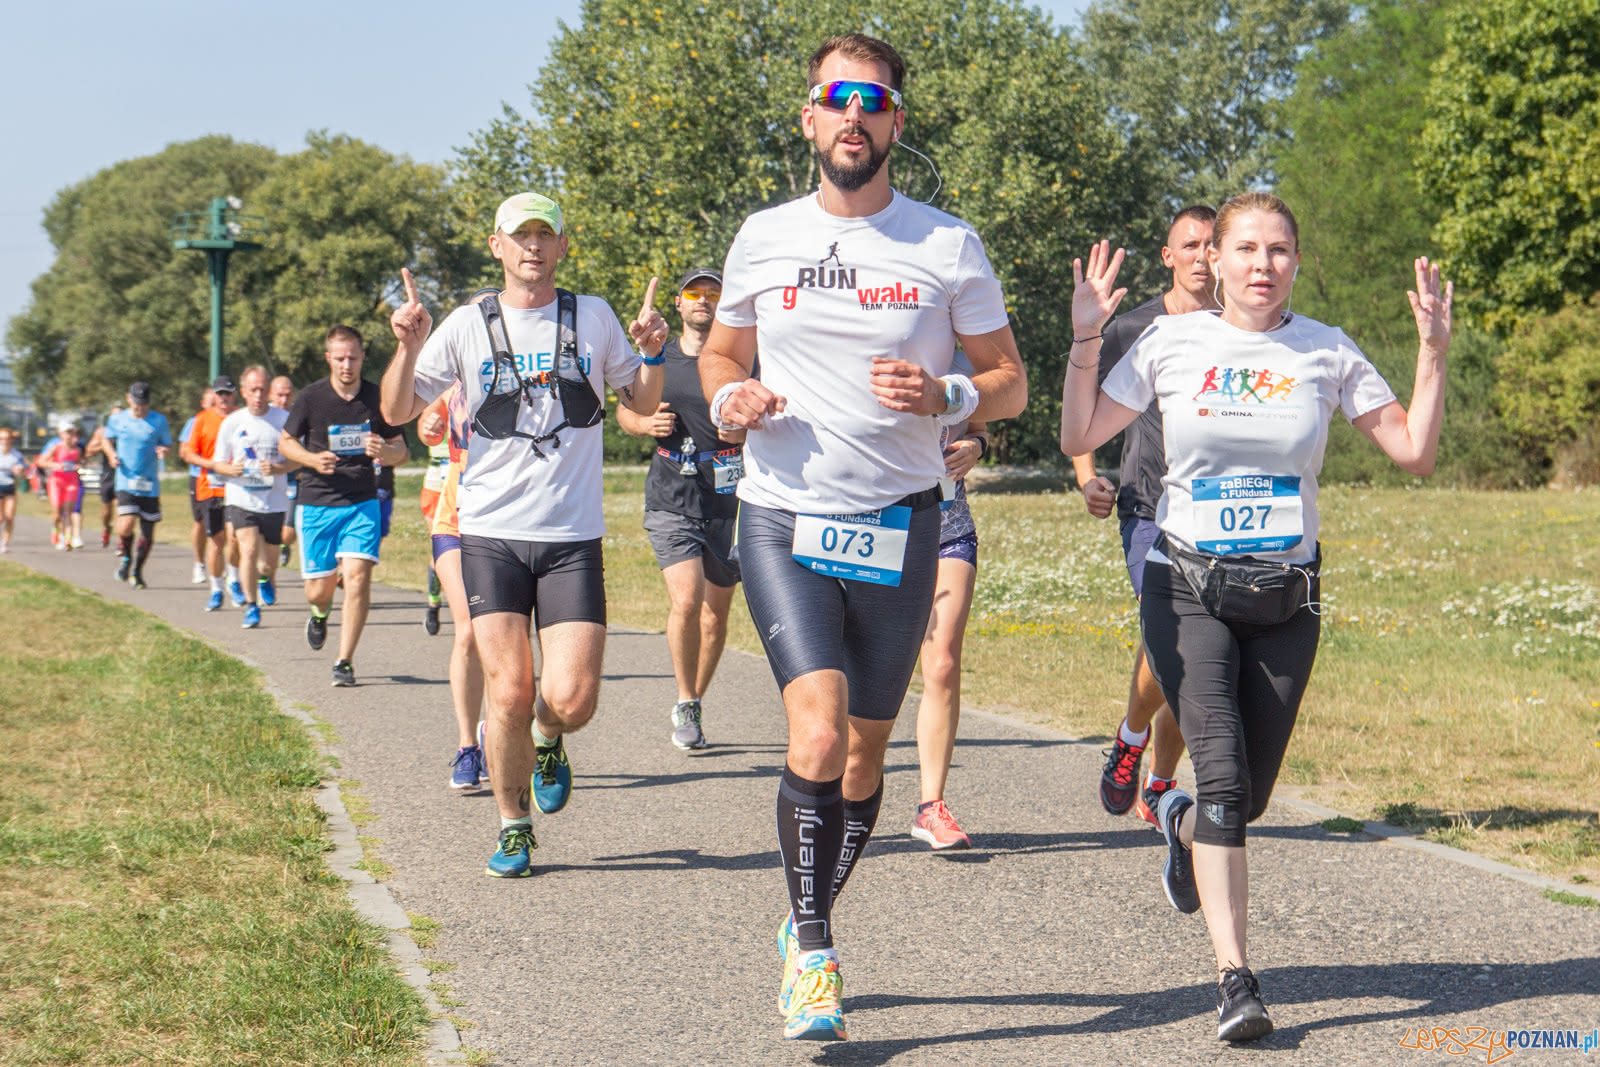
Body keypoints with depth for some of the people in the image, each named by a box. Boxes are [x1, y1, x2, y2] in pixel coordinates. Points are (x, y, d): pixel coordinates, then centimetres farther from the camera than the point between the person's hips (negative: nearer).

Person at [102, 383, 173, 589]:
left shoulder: (159, 421, 2)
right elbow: (106, 439, 20)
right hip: (126, 482, -1)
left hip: (150, 485, 1)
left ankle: (137, 571, 26)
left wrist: (163, 451, -16)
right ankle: (124, 555, 13)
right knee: (126, 527, -20)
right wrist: (111, 454, 0)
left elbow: (167, 445, 8)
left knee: (148, 533, 5)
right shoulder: (117, 419, 5)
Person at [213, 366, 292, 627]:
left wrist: (278, 468, -19)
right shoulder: (232, 423, 1)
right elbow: (219, 463, 9)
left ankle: (266, 578, 48)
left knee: (269, 560, 11)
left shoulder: (284, 419, -4)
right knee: (249, 550, -19)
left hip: (274, 500, 1)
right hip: (241, 498, 0)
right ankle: (251, 606, -7)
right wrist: (232, 470, -14)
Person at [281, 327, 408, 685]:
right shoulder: (311, 397, -4)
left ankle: (344, 662, -7)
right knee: (320, 587, 2)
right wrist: (313, 459, -12)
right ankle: (321, 612, 42)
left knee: (357, 575, -16)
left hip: (362, 502, 0)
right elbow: (285, 441, 8)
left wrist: (384, 451, -17)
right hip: (316, 503, 0)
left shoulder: (377, 398, -1)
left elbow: (400, 451, 7)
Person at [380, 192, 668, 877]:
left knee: (572, 699, -9)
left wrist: (653, 354, -3)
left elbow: (642, 403, 17)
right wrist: (407, 348, -12)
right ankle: (512, 826, 14)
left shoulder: (593, 317, 7)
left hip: (573, 536, 1)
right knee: (508, 694, -8)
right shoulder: (468, 326, 5)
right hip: (491, 533, 0)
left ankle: (547, 742, 27)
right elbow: (397, 412, 6)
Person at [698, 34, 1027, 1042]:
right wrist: (729, 397, -4)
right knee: (818, 734, -18)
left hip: (899, 527, 1)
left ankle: (807, 927, 30)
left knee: (865, 756, 8)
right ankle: (813, 953, -7)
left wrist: (944, 395, -15)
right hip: (783, 517, -1)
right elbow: (720, 351, 19)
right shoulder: (763, 240, 5)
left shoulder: (949, 247, 1)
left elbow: (1010, 382, 6)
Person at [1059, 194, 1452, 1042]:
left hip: (1286, 597, 2)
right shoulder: (1173, 343, 1)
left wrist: (1433, 353, -7)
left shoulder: (1328, 353, 2)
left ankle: (1183, 823, 46)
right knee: (1223, 774, -19)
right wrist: (1084, 340, -7)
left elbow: (1415, 453, 2)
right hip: (1187, 588, -2)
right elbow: (1079, 439, 3)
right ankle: (1235, 980, -18)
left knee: (1249, 799, 8)